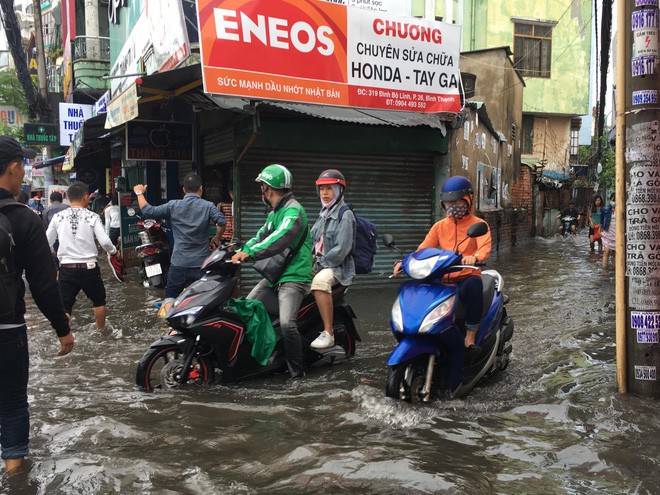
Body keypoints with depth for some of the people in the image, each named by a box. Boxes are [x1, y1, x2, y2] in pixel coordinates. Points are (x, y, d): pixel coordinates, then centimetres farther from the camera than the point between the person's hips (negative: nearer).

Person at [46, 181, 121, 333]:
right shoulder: (92, 216, -7)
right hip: (89, 267, -1)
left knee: (65, 306, 5)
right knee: (99, 300, 22)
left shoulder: (58, 217, 0)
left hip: (67, 268, 1)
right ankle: (101, 329, 38)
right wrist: (115, 252, 7)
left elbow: (47, 242, 5)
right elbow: (105, 241, -12)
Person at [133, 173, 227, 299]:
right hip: (202, 264, 0)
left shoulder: (173, 206, -2)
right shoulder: (208, 206, -5)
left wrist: (139, 193, 17)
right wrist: (216, 240, -1)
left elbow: (148, 211, 1)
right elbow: (222, 222, -19)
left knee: (169, 299, 12)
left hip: (179, 264, 0)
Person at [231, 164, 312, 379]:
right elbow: (261, 236, 19)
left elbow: (280, 239, -29)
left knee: (287, 323, -25)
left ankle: (297, 372, -10)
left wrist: (250, 253, -34)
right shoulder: (274, 213, 20)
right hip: (274, 277, 10)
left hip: (294, 277, -10)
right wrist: (240, 251, 2)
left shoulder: (293, 210, -13)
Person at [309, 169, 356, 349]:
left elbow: (341, 249, -18)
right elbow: (314, 241, 19)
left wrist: (319, 266, -16)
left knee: (319, 281, -37)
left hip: (338, 266, -9)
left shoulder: (345, 215, -10)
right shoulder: (324, 214, 15)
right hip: (318, 263, 9)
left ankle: (328, 334, -34)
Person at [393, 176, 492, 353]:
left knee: (474, 284, -39)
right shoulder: (440, 226, 16)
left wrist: (475, 257, -40)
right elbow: (424, 248, 6)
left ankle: (470, 336, -29)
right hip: (443, 281, 4)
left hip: (467, 277, -4)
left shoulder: (478, 224, 4)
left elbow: (485, 247, -15)